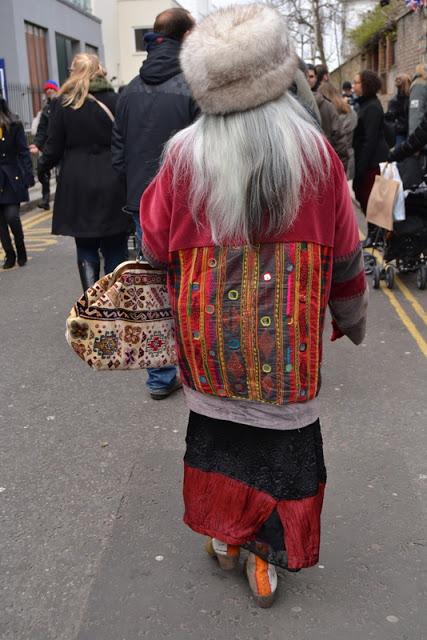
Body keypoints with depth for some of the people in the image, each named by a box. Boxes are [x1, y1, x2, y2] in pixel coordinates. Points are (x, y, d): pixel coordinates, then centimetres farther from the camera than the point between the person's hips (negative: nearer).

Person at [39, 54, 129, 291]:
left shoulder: (65, 103, -1)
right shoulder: (115, 100, -3)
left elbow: (55, 147, 2)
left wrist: (43, 165, 21)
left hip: (77, 185, 1)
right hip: (112, 184, 0)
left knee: (86, 249, 10)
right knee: (115, 249, 8)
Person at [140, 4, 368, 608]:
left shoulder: (184, 156, -9)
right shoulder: (315, 153, -9)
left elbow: (154, 244, 0)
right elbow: (344, 252, -1)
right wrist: (352, 316, 15)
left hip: (208, 331, 1)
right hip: (287, 336, -1)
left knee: (218, 431, 19)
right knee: (279, 437, 13)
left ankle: (224, 534, 36)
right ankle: (265, 557, 26)